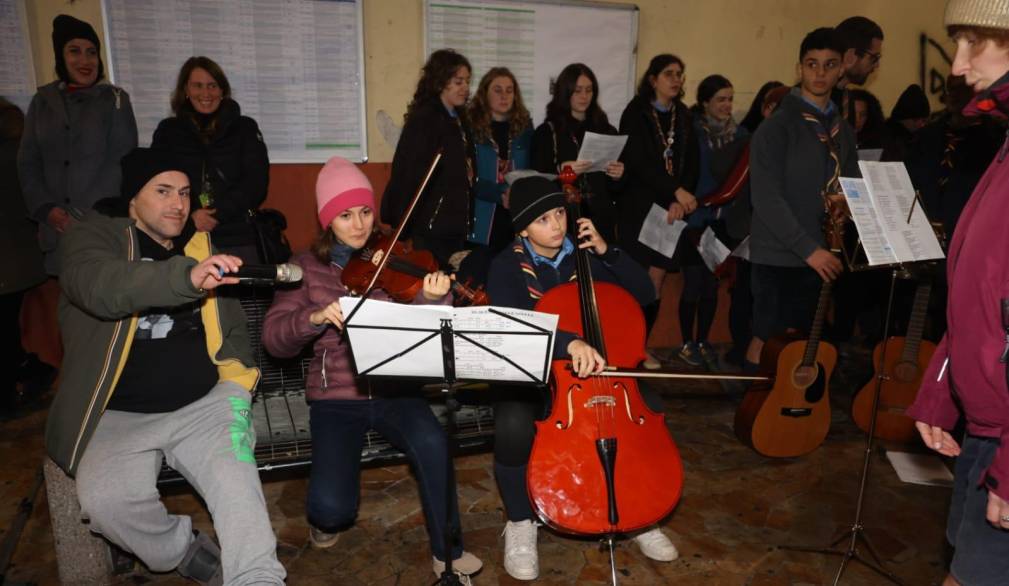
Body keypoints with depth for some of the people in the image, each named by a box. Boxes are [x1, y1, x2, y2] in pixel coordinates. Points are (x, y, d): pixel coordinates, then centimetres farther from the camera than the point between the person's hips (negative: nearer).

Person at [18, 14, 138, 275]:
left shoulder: (115, 99, 2)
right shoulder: (43, 100, 12)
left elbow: (122, 162, -4)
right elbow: (28, 163, 13)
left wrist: (82, 216, -9)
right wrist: (46, 209, -2)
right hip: (57, 228, 3)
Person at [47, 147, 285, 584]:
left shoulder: (200, 249, 15)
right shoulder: (93, 237, 2)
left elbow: (232, 325, 22)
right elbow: (102, 286, -23)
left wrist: (237, 374, 1)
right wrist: (185, 278, -42)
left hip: (204, 405, 2)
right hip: (119, 416, -2)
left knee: (238, 486, -23)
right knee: (105, 499, -27)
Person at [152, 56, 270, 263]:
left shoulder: (244, 128, 8)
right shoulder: (168, 130, 11)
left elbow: (256, 183, 0)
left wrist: (218, 214, -11)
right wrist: (188, 216, -12)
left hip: (239, 240, -1)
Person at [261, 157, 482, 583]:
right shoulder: (307, 267, 2)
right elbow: (274, 339, -5)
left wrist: (431, 301, -33)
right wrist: (315, 318, -26)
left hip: (394, 389, 0)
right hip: (335, 397, 0)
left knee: (431, 441, -31)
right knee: (333, 506, -19)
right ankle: (324, 520, 20)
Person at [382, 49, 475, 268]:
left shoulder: (458, 120, 14)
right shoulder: (424, 120, -11)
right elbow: (409, 175, -16)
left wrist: (467, 221, 13)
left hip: (455, 227, 8)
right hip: (431, 230, -8)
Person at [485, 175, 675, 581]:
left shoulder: (584, 255, 1)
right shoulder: (507, 266, -11)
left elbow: (645, 295, 0)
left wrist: (607, 252, -13)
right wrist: (568, 342, -46)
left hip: (594, 370, 4)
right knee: (512, 427, -34)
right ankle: (520, 523, -6)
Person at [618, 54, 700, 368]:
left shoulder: (683, 115, 11)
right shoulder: (636, 112, -3)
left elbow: (691, 162, 4)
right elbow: (638, 161, -15)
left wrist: (680, 199, -12)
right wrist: (676, 189, -22)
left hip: (673, 208, 4)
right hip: (639, 206, -4)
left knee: (657, 278, 6)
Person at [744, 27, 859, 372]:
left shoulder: (843, 131, 13)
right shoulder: (776, 127, -9)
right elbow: (766, 199, -17)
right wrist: (807, 248, -20)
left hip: (821, 258, 6)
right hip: (779, 256, -6)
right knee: (767, 341, -2)